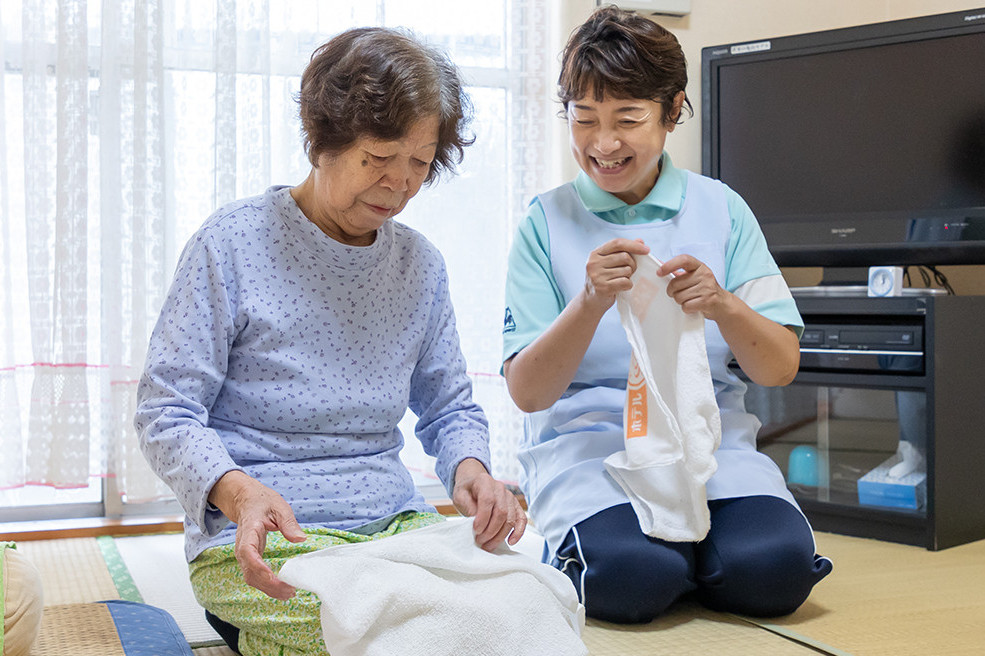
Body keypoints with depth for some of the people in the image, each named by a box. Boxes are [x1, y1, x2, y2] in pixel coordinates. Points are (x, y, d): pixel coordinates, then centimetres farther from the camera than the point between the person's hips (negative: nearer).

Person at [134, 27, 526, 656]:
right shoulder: (233, 242, -4)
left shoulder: (420, 264, 10)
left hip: (396, 525, 6)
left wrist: (470, 467, -5)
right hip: (259, 541, -5)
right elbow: (167, 411, -6)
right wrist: (239, 491, -24)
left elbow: (449, 405, 17)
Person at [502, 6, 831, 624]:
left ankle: (686, 547, 5)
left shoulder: (720, 208, 7)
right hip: (587, 442, -2)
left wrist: (721, 305, -17)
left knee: (772, 569, -27)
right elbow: (527, 393, -5)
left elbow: (781, 368, 3)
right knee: (632, 576, -31)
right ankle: (576, 551, 2)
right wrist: (591, 303, -22)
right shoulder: (547, 220, 2)